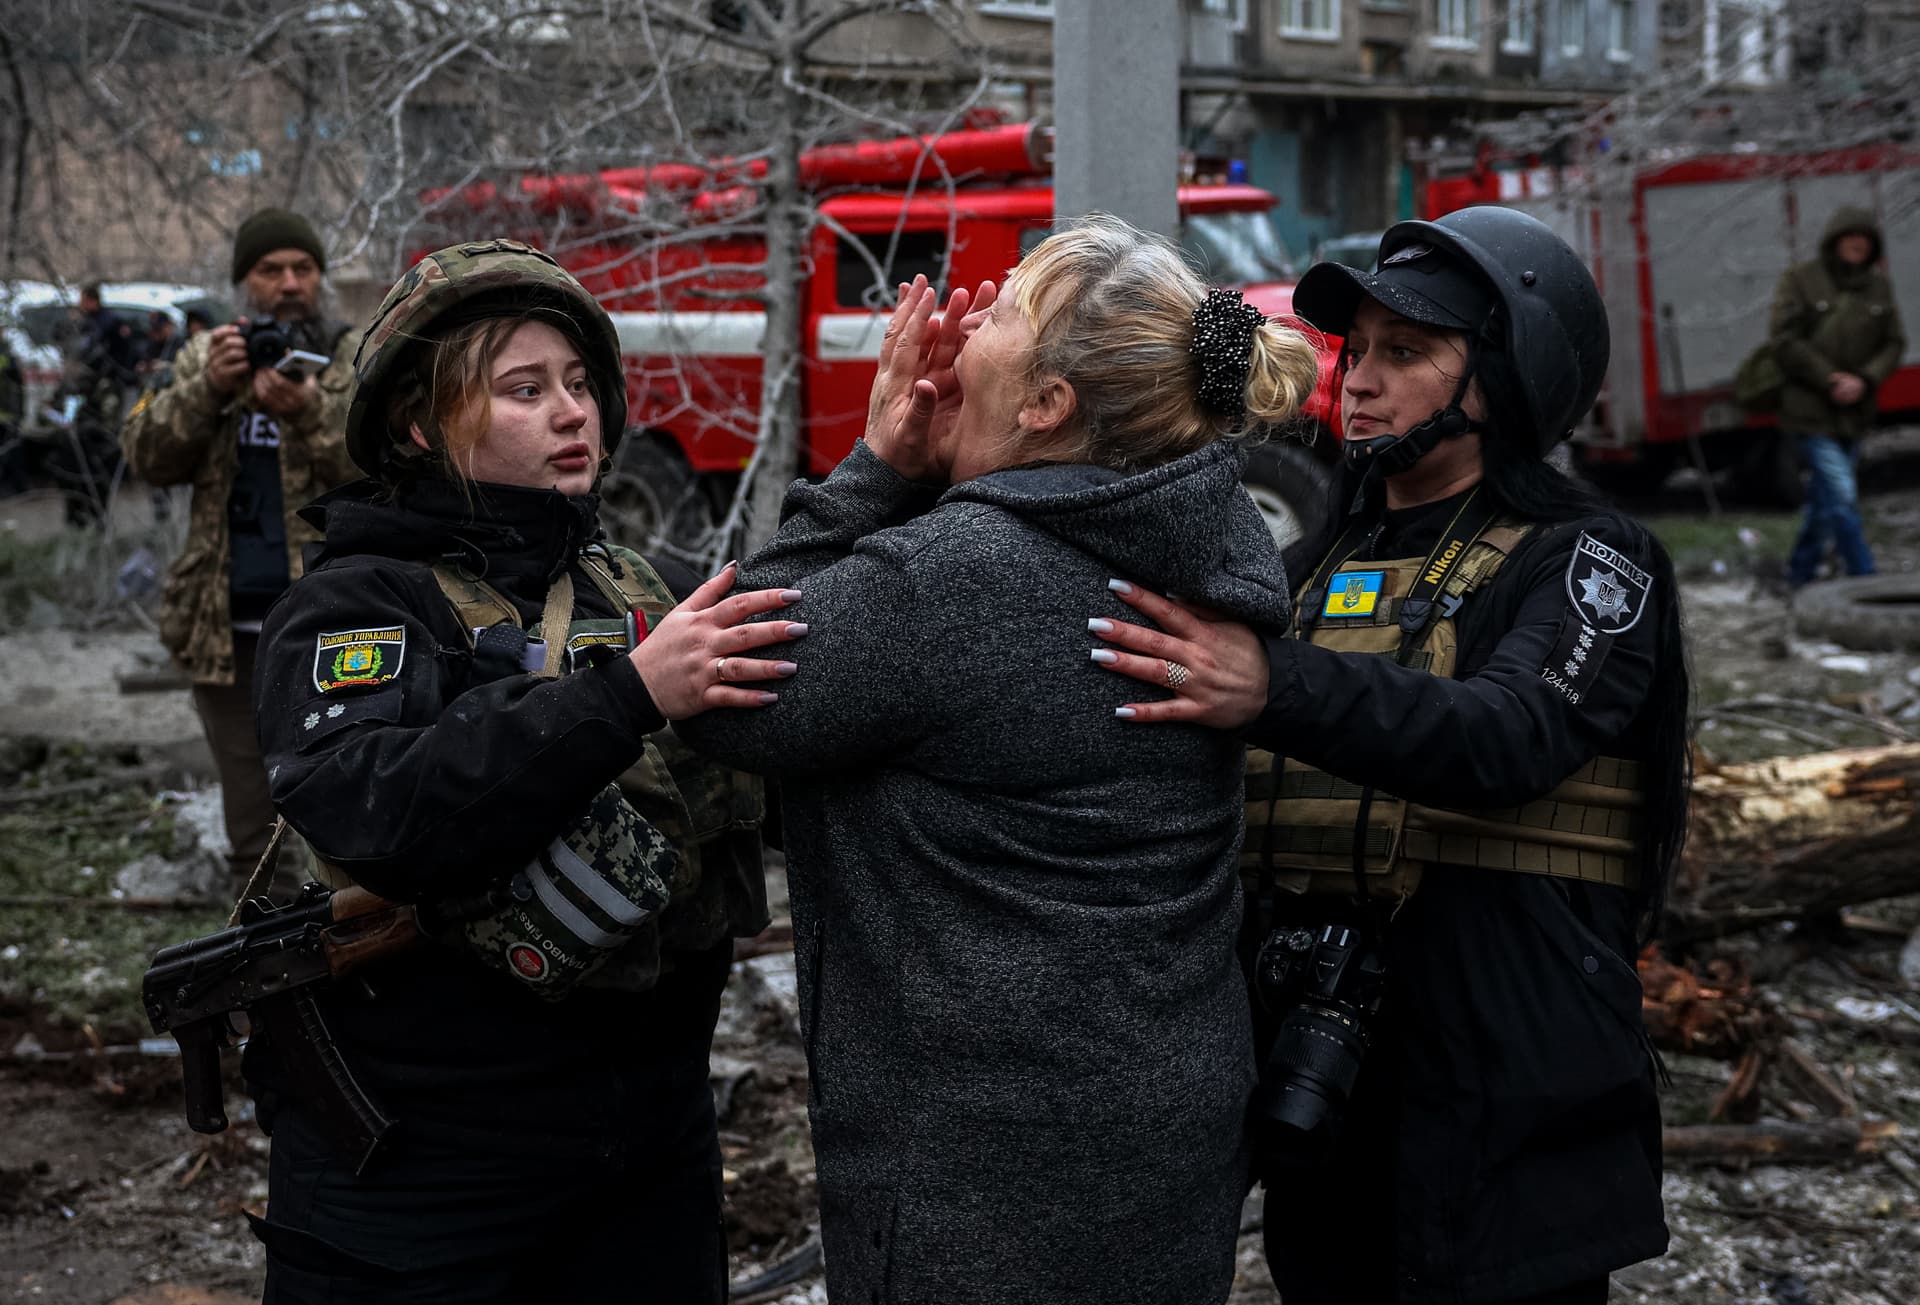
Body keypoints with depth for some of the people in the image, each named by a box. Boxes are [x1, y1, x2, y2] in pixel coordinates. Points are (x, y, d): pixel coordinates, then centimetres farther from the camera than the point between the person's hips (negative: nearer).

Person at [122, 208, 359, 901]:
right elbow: (146, 456, 1)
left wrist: (308, 411, -26)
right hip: (228, 631, 3)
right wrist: (209, 389, -16)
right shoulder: (204, 357, 11)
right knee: (252, 823, 12)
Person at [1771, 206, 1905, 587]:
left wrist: (1864, 380, -12)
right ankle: (1866, 580, -10)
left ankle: (1800, 576, 28)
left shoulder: (1878, 285, 7)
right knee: (1842, 497, -13)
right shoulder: (1799, 280, -6)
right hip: (1810, 411, -5)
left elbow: (1894, 343, 6)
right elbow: (1784, 341, -10)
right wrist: (1830, 380, -15)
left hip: (1854, 412, 5)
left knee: (1825, 498, 14)